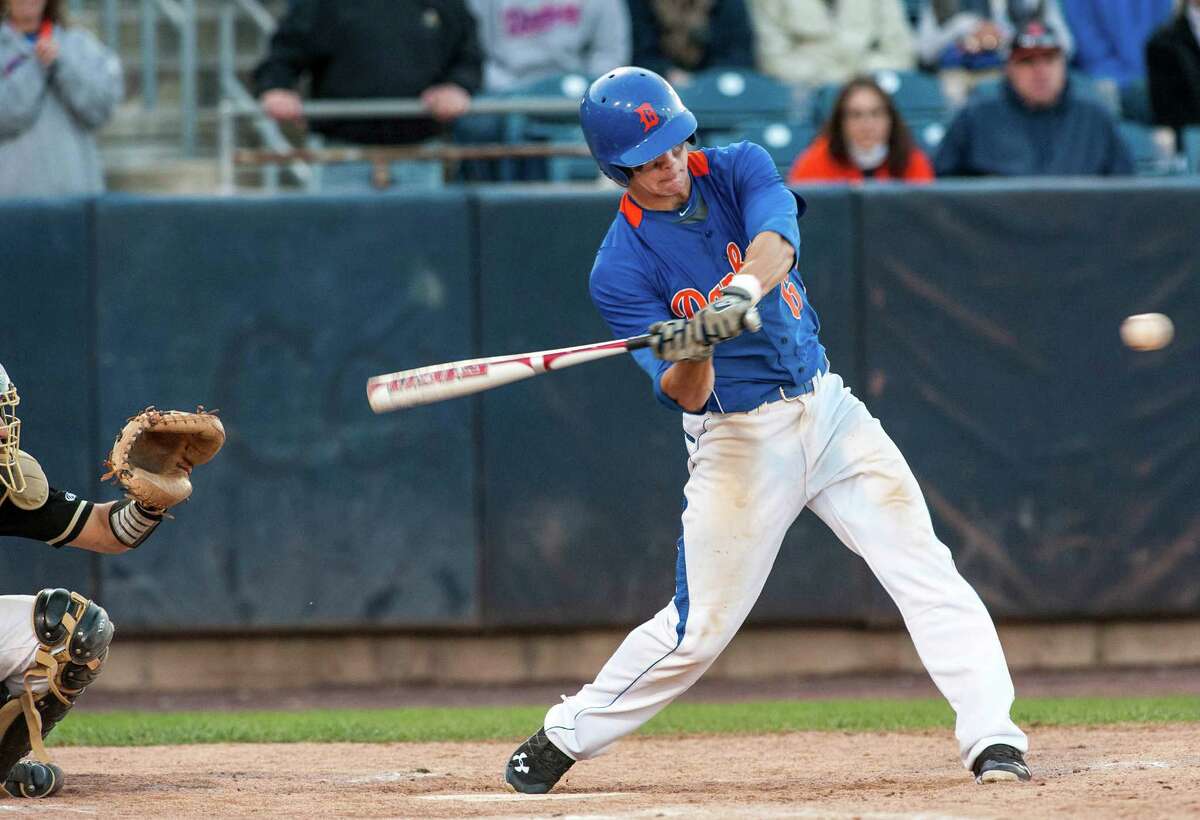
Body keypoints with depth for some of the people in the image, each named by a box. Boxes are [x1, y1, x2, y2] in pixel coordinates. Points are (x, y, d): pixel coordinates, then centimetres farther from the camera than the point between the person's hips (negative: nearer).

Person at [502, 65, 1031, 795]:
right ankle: (564, 737, 18)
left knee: (926, 570, -10)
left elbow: (774, 244, -25)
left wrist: (741, 294, -45)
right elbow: (684, 396, -16)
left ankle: (991, 736, -12)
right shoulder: (621, 269, -11)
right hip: (736, 441, -3)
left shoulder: (738, 171, -3)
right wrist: (695, 353, -39)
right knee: (701, 628, -1)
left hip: (826, 407, 3)